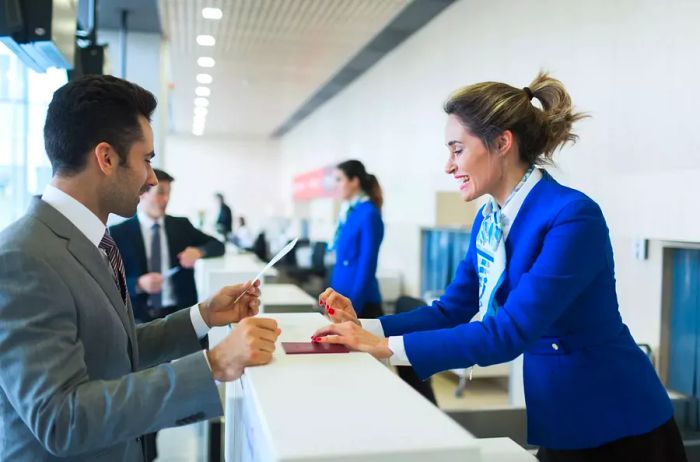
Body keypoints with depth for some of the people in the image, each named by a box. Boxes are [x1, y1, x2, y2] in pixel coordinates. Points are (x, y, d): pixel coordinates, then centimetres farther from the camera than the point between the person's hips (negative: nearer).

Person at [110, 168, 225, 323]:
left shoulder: (181, 225, 13)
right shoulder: (118, 233, 2)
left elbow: (218, 246, 14)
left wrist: (198, 251, -7)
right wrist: (139, 284, -18)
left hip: (179, 311, 2)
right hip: (138, 315, -2)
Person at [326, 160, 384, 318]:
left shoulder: (369, 214, -14)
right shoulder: (347, 212, 11)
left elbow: (367, 266, -17)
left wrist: (353, 305, -18)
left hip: (361, 301, -8)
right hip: (342, 296, 8)